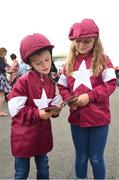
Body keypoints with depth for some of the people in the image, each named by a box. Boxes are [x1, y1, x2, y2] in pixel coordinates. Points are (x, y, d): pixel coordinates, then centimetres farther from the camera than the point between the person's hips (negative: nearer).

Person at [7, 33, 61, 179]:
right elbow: (15, 110, -20)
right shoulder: (23, 81, -17)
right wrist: (37, 114, -27)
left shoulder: (50, 83, 4)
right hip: (24, 136, -5)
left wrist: (54, 110, -13)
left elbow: (53, 104, 10)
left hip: (43, 134, 6)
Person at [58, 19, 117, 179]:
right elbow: (62, 86, 9)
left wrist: (89, 96, -20)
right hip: (77, 117, 3)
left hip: (99, 118, -3)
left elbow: (111, 84, -10)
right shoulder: (70, 62, 5)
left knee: (96, 158, 10)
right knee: (81, 157, 18)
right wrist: (69, 100, -11)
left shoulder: (103, 59, -5)